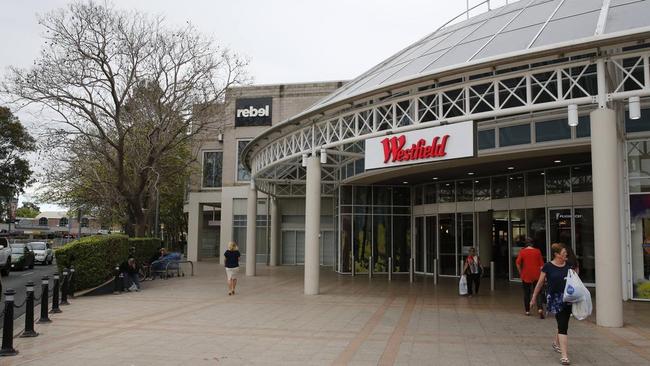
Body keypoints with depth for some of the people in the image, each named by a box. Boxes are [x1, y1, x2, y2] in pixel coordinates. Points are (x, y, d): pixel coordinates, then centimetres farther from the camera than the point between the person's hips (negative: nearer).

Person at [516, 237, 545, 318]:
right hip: (536, 275, 1)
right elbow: (541, 264, 1)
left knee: (527, 293, 11)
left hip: (526, 275, 0)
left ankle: (527, 310, 17)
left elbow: (518, 263, -10)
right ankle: (540, 309, -15)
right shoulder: (537, 251, 1)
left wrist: (520, 272, 3)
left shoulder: (522, 251, -2)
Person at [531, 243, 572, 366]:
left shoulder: (568, 265, 7)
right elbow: (540, 282, 1)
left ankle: (556, 343, 44)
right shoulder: (548, 267, -6)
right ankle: (564, 356, -12)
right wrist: (534, 297, 7)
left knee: (563, 323, 17)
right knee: (562, 326, -11)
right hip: (555, 299, -5)